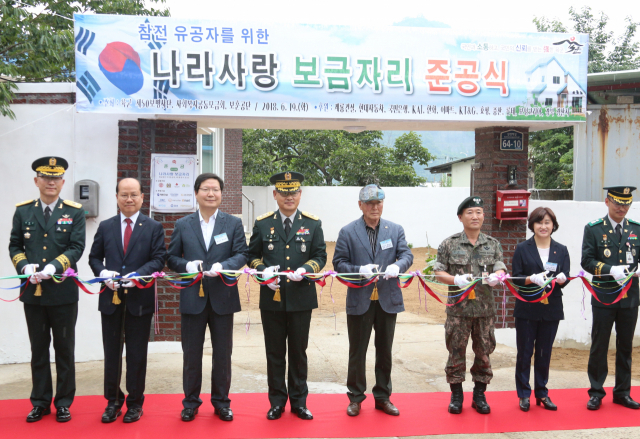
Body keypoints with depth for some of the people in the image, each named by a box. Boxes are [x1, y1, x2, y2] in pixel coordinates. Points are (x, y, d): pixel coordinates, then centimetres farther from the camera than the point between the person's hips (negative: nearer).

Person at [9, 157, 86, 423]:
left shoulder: (74, 212, 1)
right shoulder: (23, 211, 8)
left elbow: (77, 247, -7)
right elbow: (15, 246, 8)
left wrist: (54, 266, -22)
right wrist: (24, 266, -12)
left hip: (63, 291, -2)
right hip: (33, 291, 2)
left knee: (64, 349, 7)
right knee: (38, 349, 12)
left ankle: (63, 402, 19)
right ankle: (40, 402, 24)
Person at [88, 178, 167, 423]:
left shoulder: (154, 227, 2)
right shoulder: (105, 227, 9)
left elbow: (159, 259, -5)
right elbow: (94, 257, 10)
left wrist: (138, 275, -20)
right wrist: (103, 273, -11)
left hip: (140, 299, -2)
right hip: (111, 299, 2)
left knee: (137, 354, 6)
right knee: (111, 352, 11)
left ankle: (135, 403, 20)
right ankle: (113, 401, 25)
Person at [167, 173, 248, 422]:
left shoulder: (234, 223, 5)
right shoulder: (182, 225, 7)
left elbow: (241, 254, -2)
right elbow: (171, 258, 6)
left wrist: (223, 266, -21)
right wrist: (187, 265, -15)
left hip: (223, 298, 0)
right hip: (192, 298, 0)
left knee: (223, 354, 9)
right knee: (191, 354, 9)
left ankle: (221, 402, 25)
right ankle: (190, 402, 25)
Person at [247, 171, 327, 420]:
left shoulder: (312, 223, 5)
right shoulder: (262, 223, 5)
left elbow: (320, 256, 5)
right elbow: (252, 255, 9)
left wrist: (306, 269, -15)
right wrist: (263, 270, -12)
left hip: (301, 297, 0)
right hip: (272, 298, 0)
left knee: (298, 352, 10)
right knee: (274, 353, 9)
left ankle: (299, 402, 24)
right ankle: (277, 402, 23)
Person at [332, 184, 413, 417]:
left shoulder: (396, 230, 6)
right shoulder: (347, 232, -1)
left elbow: (406, 255, 0)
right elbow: (339, 263, -3)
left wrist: (397, 265, -23)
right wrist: (360, 270, -21)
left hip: (388, 300, 2)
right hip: (359, 300, -2)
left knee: (385, 351, 13)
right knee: (357, 352, 8)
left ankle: (383, 397, 28)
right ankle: (355, 397, 23)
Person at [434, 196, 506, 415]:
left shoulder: (493, 244, 10)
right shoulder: (449, 244, 2)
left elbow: (500, 269, 3)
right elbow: (438, 273, 0)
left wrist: (496, 277, -20)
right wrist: (456, 280, -18)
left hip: (485, 308, 2)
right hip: (458, 308, -2)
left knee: (484, 352, 9)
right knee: (456, 352, 4)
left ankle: (479, 395, 24)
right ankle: (456, 395, 19)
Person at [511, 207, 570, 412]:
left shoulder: (561, 250, 7)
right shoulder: (522, 248, 0)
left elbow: (566, 278, 1)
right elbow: (515, 277, -4)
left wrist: (560, 278, -22)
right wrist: (533, 279, -23)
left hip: (551, 309, 2)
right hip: (527, 309, -2)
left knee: (544, 353, 11)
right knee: (524, 353, 4)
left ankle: (542, 393, 24)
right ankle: (524, 394, 17)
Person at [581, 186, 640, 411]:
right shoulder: (593, 229, -1)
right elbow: (587, 261, -6)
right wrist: (611, 270, -21)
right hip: (604, 297, -3)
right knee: (599, 346, 4)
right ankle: (596, 392, 16)